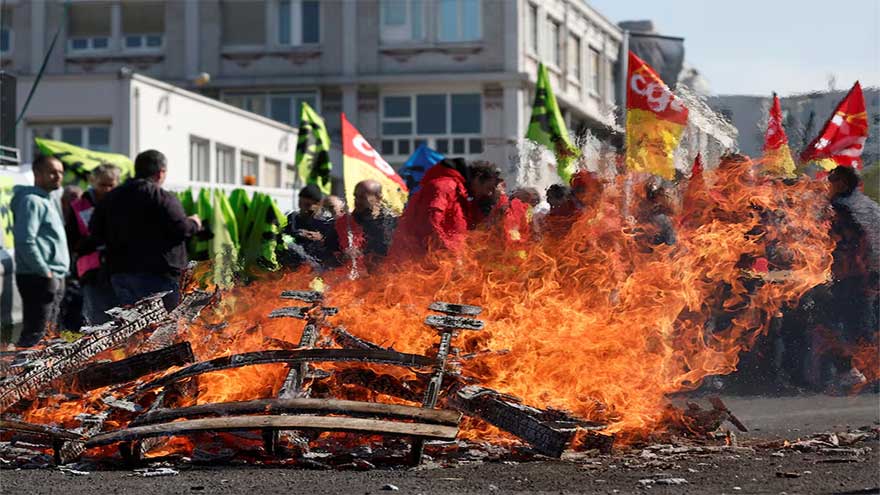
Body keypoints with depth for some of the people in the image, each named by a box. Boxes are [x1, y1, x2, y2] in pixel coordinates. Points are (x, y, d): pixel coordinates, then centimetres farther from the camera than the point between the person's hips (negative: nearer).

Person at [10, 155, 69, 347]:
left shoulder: (50, 200, 19)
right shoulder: (32, 201, -12)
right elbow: (25, 241, -21)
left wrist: (57, 275, 15)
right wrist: (45, 272, -18)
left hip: (54, 278, 10)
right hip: (38, 279, -10)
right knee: (34, 334, -12)